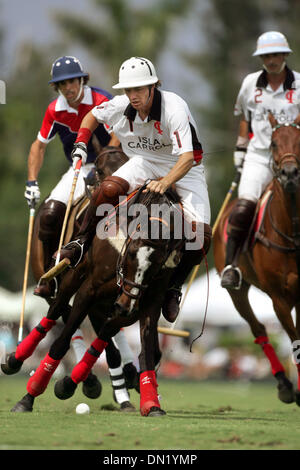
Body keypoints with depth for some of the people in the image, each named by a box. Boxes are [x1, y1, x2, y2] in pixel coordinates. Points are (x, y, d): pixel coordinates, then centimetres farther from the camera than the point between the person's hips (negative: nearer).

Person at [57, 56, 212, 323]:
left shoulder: (174, 108, -29)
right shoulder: (120, 106, -13)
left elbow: (187, 158, -36)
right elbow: (93, 116, 12)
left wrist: (164, 183, -50)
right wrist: (81, 145, -1)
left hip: (183, 169, -3)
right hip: (145, 162, 3)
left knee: (201, 236, -21)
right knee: (110, 188, -30)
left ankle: (174, 286, 1)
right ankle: (82, 243, -9)